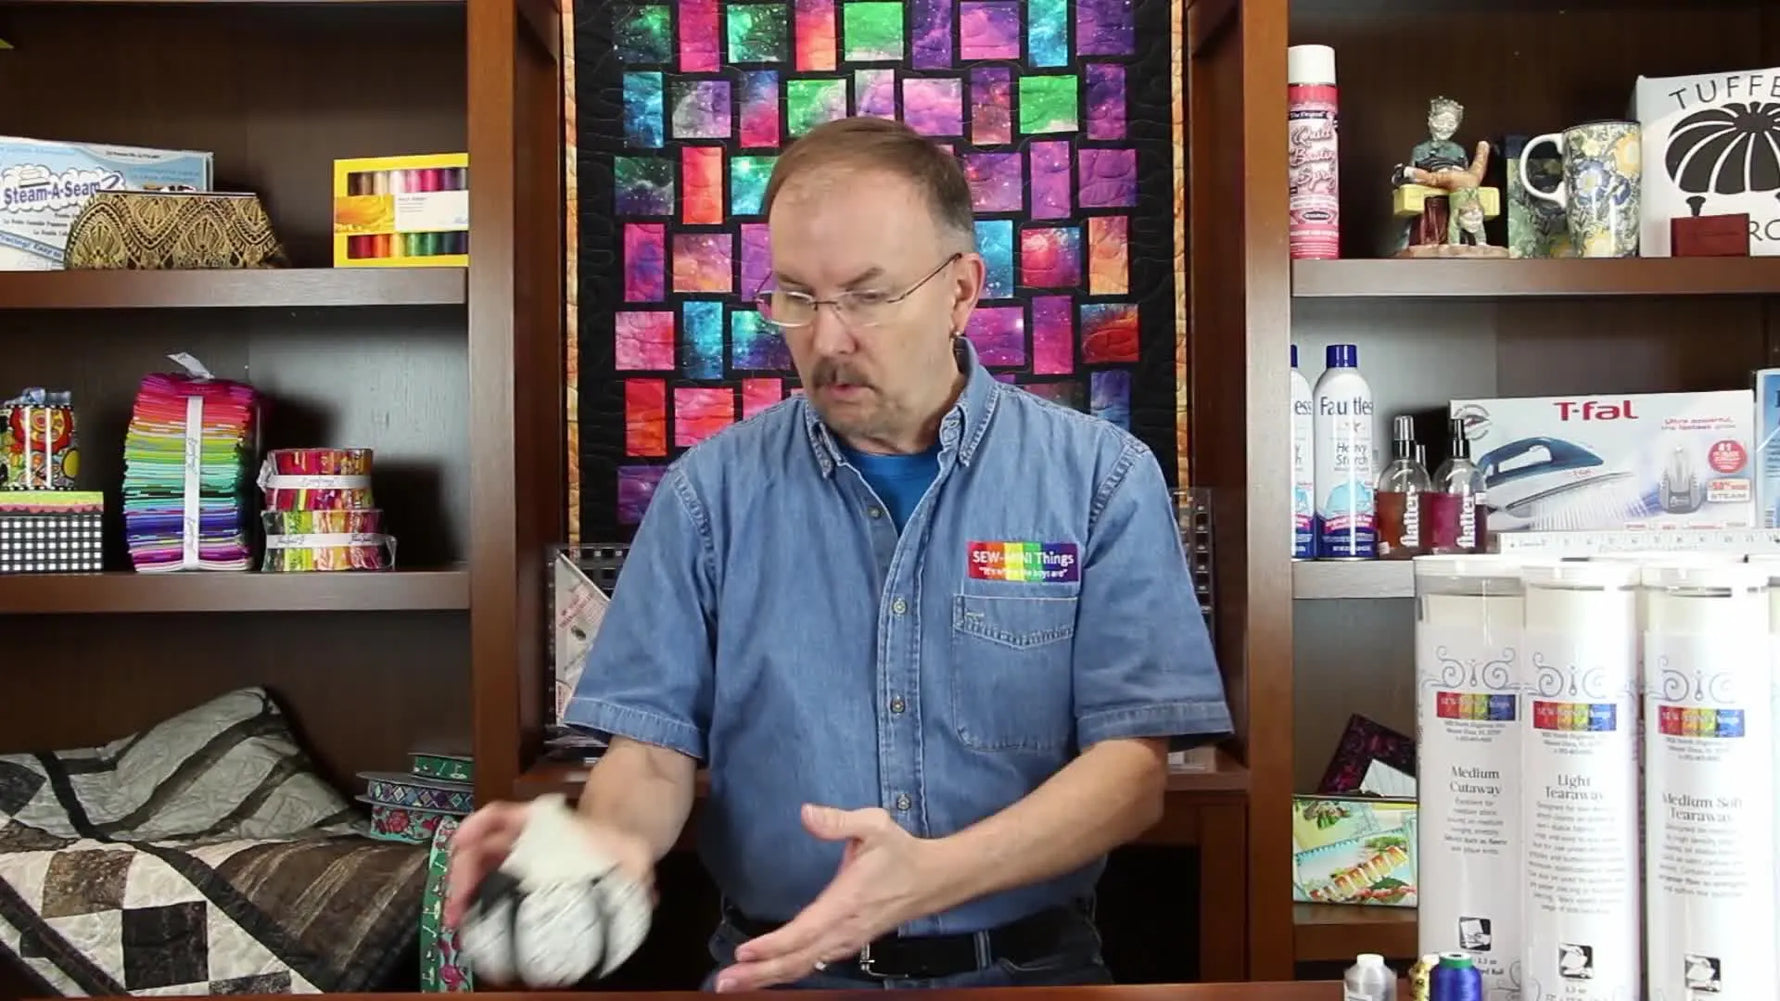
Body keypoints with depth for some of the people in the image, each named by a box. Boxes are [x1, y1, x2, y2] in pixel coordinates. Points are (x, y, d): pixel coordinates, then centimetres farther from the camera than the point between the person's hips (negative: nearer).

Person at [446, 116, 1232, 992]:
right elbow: (653, 746, 2)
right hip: (777, 970, 1)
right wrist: (607, 840, -22)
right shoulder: (712, 490, 3)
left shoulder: (1102, 480, -1)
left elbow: (1133, 765, -7)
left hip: (1025, 967, -1)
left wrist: (930, 877, -23)